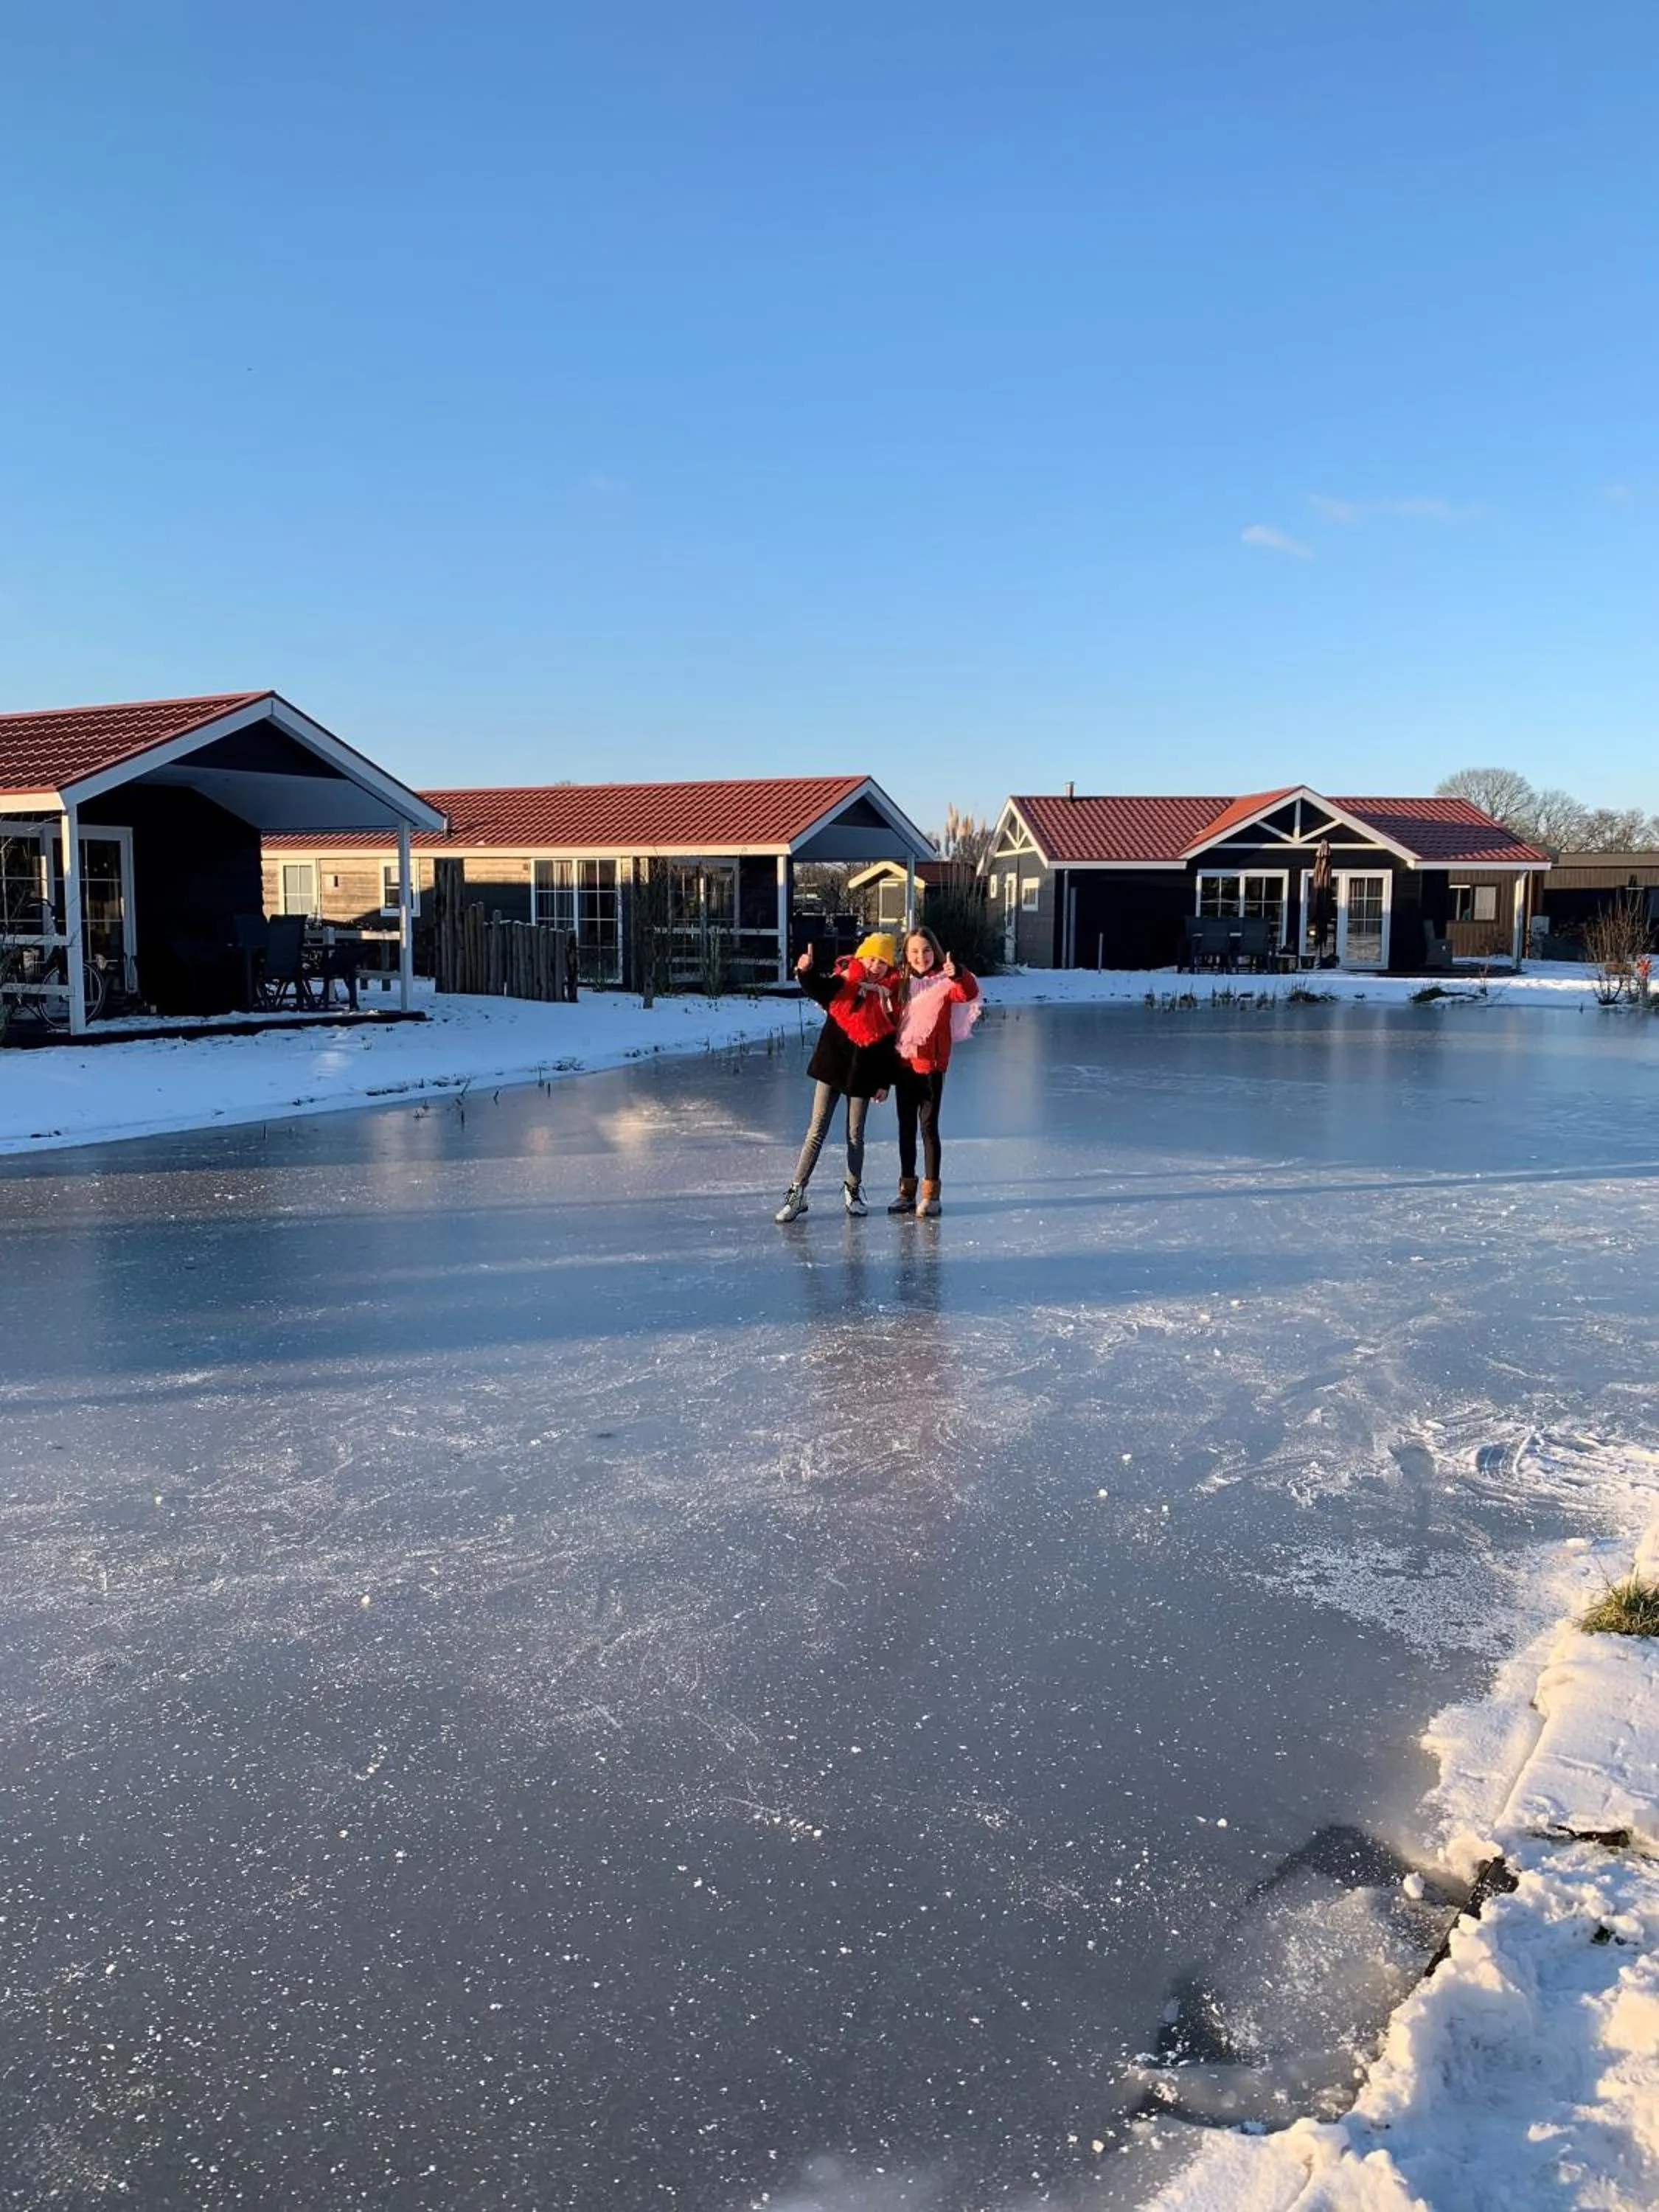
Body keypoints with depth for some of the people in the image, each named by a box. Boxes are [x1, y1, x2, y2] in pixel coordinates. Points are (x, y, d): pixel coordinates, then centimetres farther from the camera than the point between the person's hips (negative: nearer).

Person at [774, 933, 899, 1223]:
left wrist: (885, 1082, 1)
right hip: (832, 1066, -1)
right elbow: (819, 990, -24)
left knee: (855, 1136, 11)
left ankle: (853, 1191, 28)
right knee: (817, 1131, -1)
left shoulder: (892, 994, -1)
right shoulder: (844, 979, -4)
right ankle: (797, 1193, 0)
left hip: (864, 1072, 1)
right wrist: (806, 972, -46)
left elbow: (892, 1042, 2)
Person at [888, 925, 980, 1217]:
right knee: (906, 1127, 10)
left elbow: (969, 993, -24)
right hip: (903, 1064, 5)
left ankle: (930, 1193, 3)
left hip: (931, 1065, -5)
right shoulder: (901, 982, 9)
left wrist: (958, 975, -41)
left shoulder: (944, 981, -5)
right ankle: (907, 1190, 19)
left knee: (928, 1126, -3)